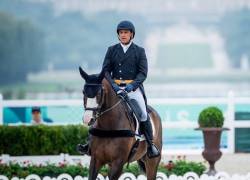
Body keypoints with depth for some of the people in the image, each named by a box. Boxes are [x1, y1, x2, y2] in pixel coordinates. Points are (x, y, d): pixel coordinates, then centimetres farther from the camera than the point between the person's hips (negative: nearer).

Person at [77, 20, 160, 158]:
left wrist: (132, 85, -17)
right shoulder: (112, 50, 10)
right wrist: (113, 85, -13)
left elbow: (143, 73, 0)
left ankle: (150, 145, -5)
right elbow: (106, 70, 5)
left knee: (143, 114, -18)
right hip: (114, 87, 2)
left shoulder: (139, 51, 6)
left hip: (133, 87, -2)